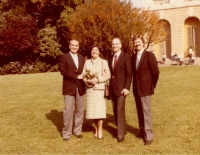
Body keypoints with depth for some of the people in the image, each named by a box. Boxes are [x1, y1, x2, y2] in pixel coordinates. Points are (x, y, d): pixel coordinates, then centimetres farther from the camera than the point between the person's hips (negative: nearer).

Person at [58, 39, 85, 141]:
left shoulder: (82, 58, 16)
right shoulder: (64, 57, 0)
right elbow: (63, 71, -11)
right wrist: (76, 76, -12)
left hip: (80, 87, 5)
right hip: (69, 87, -5)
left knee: (80, 110, 8)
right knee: (68, 110, -3)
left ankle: (77, 131, 20)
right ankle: (66, 133, 8)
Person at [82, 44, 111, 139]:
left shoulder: (104, 62, 2)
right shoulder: (87, 62, 10)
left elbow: (108, 75, -3)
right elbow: (83, 75, 8)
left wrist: (97, 80, -15)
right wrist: (88, 81, -12)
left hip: (100, 88, -3)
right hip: (90, 89, 3)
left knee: (99, 109, -6)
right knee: (92, 110, 4)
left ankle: (100, 131, 6)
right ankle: (96, 129, 19)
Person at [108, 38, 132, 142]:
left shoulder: (125, 57, -5)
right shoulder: (110, 59, 14)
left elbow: (129, 74, -9)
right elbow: (110, 73, 15)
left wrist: (126, 88, -16)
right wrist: (109, 87, 8)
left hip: (121, 88, -6)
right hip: (112, 88, 6)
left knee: (120, 110, -8)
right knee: (115, 111, 9)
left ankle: (121, 135, -2)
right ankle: (121, 130, 21)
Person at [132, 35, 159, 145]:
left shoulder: (149, 55, -8)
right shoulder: (133, 57, 10)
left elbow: (155, 72, -8)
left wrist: (152, 85, -2)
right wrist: (134, 85, 8)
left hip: (145, 88, -6)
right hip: (136, 88, 6)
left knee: (146, 110, -7)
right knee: (140, 111, 13)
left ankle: (148, 135, -1)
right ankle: (142, 131, 24)